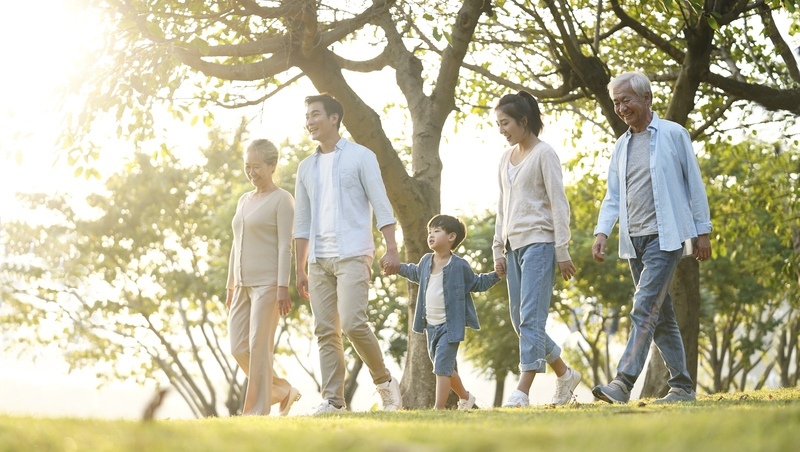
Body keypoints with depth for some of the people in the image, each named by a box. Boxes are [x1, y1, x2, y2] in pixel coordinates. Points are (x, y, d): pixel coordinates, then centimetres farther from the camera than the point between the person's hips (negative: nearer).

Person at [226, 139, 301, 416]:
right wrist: (231, 287, 18)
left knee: (259, 346, -9)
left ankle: (257, 409, -5)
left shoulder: (282, 200, -3)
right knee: (239, 349, 2)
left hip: (268, 284, -7)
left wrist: (283, 288, -17)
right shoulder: (244, 201, 19)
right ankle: (283, 391, 17)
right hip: (244, 285, 8)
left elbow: (285, 246, -10)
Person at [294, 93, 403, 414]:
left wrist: (391, 249, -13)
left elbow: (381, 204, -3)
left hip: (352, 255, -5)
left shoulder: (360, 156, 2)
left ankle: (385, 382, 2)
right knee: (325, 331, 1)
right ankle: (332, 400, 3)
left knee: (352, 323, -17)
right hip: (319, 260, 6)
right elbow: (302, 222, 18)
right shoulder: (306, 167, 17)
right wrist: (300, 269, 14)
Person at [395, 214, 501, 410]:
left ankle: (439, 408, -13)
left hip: (450, 326, -6)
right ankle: (465, 396, 38)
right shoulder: (426, 261, 4)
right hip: (431, 325, 7)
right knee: (446, 368, 18)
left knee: (442, 367, -14)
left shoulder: (459, 266, -10)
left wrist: (497, 274, -7)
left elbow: (477, 284, 4)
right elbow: (416, 273, 28)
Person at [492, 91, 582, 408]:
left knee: (531, 318, -14)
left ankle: (522, 392, -19)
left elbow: (559, 204, -8)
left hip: (539, 242, -8)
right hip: (514, 245, 8)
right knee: (520, 321, 7)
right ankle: (565, 374, 22)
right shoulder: (506, 158, 16)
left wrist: (562, 251, -12)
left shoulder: (544, 153, -5)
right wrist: (498, 250, 16)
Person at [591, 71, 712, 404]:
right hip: (634, 241, 7)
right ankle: (682, 386, 16)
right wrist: (602, 232, -2)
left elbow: (694, 185, 0)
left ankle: (623, 383, -25)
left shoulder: (673, 135, -1)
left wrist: (703, 231, -2)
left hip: (665, 236, -6)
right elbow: (613, 196, 13)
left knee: (645, 309, -17)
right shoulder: (621, 146, 15)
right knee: (661, 316, 9)